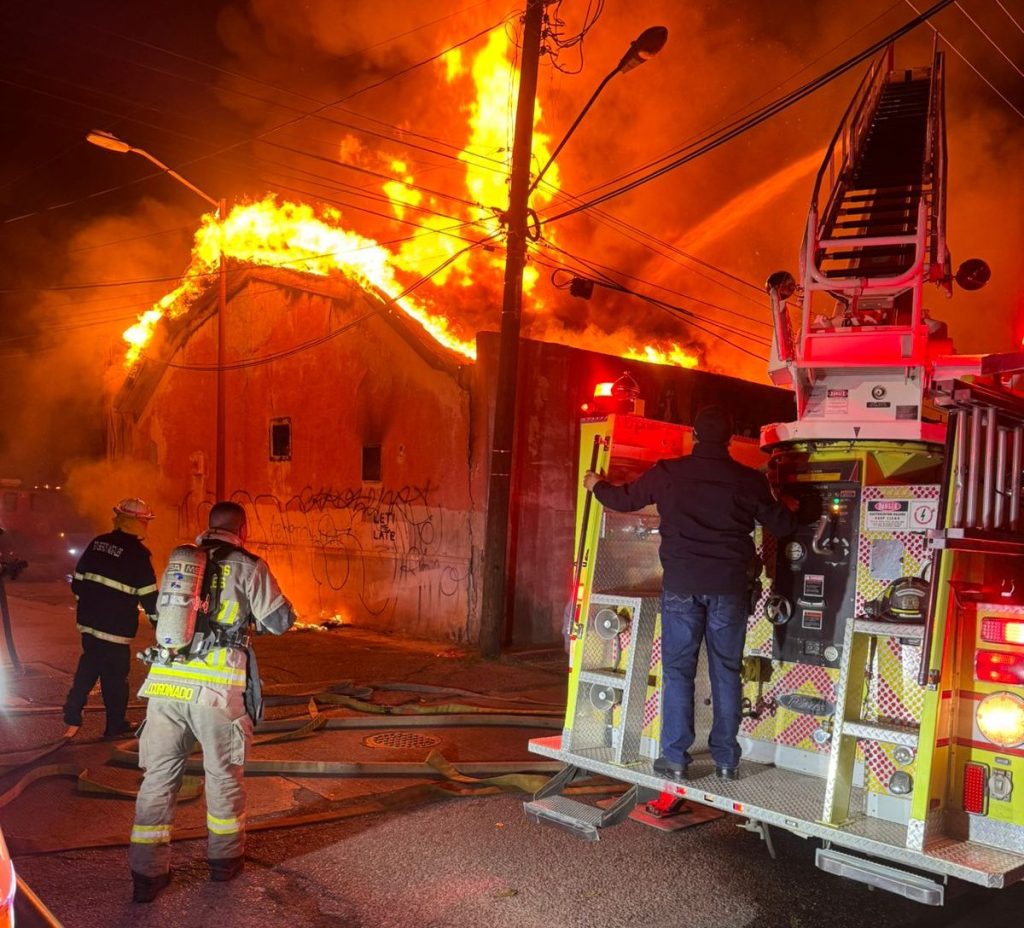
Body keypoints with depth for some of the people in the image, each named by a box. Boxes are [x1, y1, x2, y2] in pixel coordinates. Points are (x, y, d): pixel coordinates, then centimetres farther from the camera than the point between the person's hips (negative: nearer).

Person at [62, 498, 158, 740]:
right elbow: (148, 596, -13)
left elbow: (77, 581, 11)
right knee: (115, 676, 7)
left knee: (88, 667, 21)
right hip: (115, 627, -6)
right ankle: (115, 726, 19)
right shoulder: (137, 553, -15)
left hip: (88, 621, 6)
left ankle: (72, 719, 19)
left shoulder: (98, 543, 4)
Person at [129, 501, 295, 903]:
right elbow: (280, 621, 0)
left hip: (166, 680, 3)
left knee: (159, 775, 11)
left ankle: (147, 872, 14)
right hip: (217, 687, -3)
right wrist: (255, 605, 18)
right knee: (223, 773, 14)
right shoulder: (248, 567, -3)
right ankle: (225, 858, 30)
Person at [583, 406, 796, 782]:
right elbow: (782, 525, 9)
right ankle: (726, 760, 17)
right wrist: (784, 506, 33)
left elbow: (625, 499, 12)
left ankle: (675, 759, 8)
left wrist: (596, 485, 32)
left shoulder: (667, 473, -1)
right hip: (729, 587, 1)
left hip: (681, 585, -1)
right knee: (726, 672, 10)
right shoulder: (748, 480, 0)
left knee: (678, 671, 6)